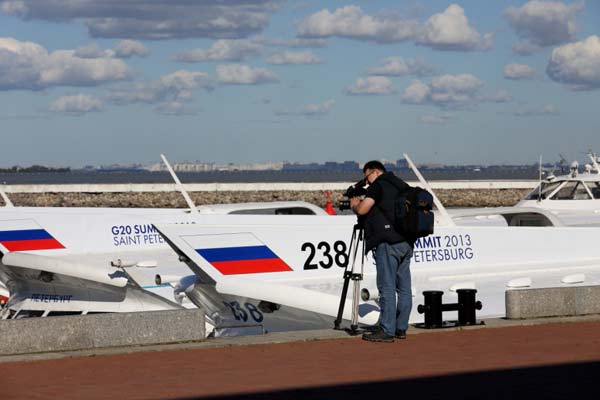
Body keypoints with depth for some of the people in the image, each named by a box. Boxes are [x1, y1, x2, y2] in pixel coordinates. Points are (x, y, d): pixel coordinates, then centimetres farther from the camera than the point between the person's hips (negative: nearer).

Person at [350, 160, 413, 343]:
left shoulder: (378, 186, -4)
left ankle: (386, 330, -9)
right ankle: (401, 328, 12)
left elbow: (362, 210, -13)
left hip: (387, 242, -8)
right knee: (403, 287, 9)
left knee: (387, 287, -7)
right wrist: (362, 203, 29)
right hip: (406, 243, 8)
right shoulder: (402, 186, 20)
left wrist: (354, 205, 9)